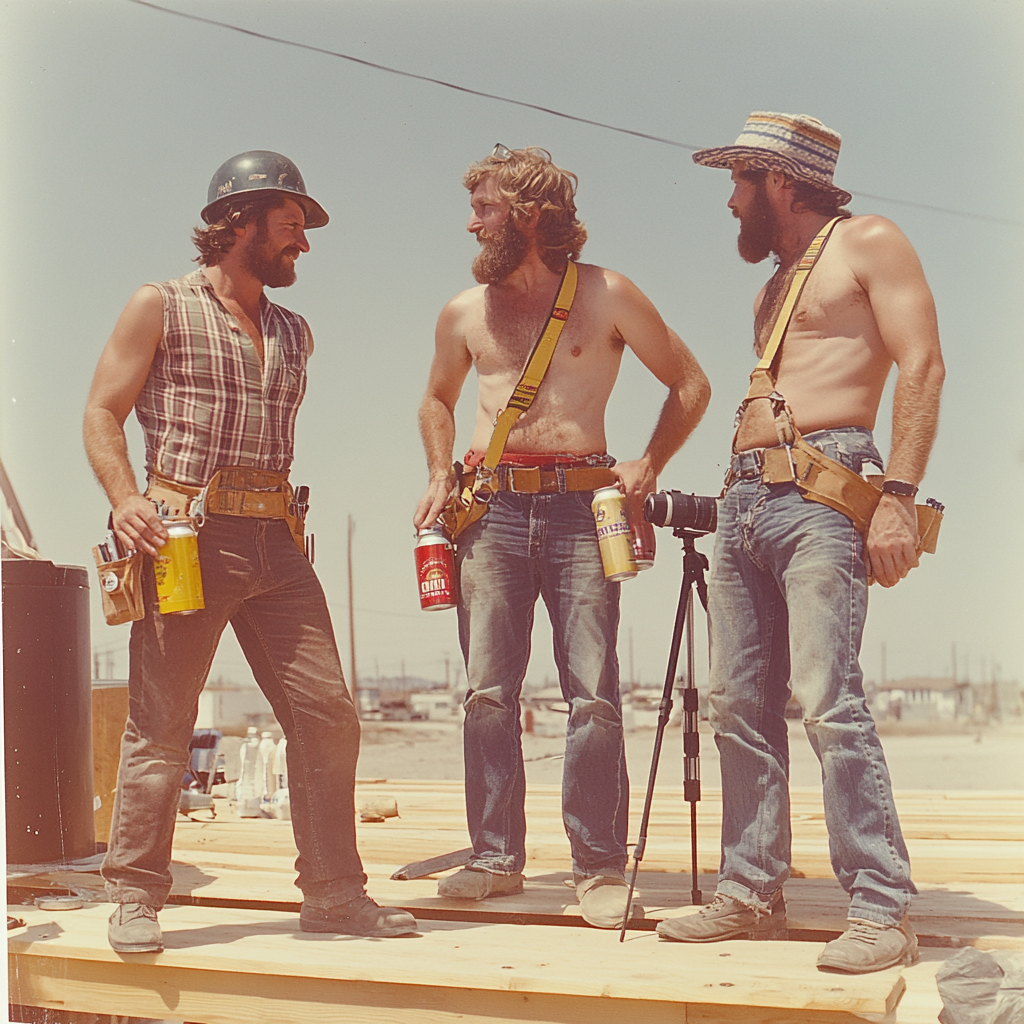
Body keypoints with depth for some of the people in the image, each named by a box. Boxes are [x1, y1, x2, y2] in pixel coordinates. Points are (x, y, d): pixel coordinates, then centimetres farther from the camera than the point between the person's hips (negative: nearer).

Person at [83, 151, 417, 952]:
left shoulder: (294, 335, 20)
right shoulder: (159, 308, 5)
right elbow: (103, 413, 1)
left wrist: (281, 514, 16)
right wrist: (127, 499, -15)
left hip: (276, 541, 5)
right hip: (187, 538, -5)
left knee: (328, 713, 0)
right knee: (161, 726, -2)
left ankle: (333, 891, 10)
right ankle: (136, 898, 10)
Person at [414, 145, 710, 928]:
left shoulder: (607, 296, 4)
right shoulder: (465, 313, 14)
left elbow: (690, 384, 11)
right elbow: (439, 400, 30)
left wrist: (648, 466, -1)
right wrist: (441, 475, 13)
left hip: (580, 509, -3)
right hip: (491, 511, 3)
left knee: (593, 693, -6)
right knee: (488, 691, 0)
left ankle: (600, 868, 1)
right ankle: (497, 856, 10)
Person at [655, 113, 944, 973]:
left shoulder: (868, 243, 2)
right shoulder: (778, 279, 26)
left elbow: (922, 367, -8)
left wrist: (898, 498, -18)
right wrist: (744, 494, 18)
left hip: (822, 493, -8)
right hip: (746, 498, 9)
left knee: (828, 700, -16)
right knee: (739, 705, 5)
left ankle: (882, 909, -13)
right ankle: (752, 892, 12)